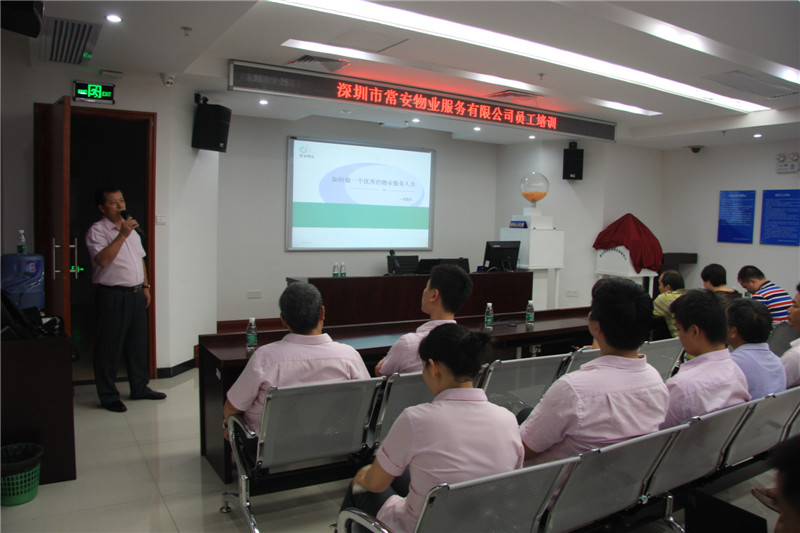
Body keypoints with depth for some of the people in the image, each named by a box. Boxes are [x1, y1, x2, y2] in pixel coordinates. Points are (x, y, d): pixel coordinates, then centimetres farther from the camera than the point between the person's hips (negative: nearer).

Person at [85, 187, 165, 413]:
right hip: (112, 295, -7)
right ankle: (108, 396, 13)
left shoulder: (131, 228, 15)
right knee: (109, 348, 1)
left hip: (136, 293, 7)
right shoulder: (97, 231, -9)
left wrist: (145, 286, 17)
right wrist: (122, 235, -24)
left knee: (138, 343, 15)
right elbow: (103, 260, -24)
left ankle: (140, 387, 28)